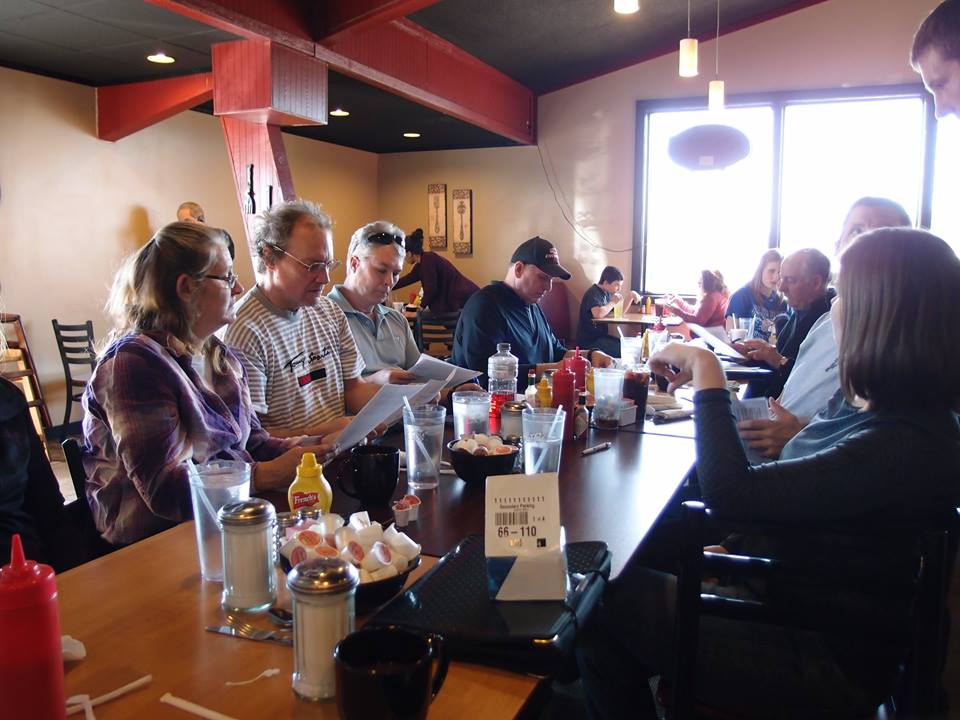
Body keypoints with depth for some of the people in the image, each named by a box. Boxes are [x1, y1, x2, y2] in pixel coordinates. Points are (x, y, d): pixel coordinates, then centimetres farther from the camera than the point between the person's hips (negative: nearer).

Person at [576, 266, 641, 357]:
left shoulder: (607, 293, 12)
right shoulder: (593, 293, -16)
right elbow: (598, 314, -34)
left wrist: (630, 297, 8)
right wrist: (613, 302, -17)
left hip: (601, 335, 9)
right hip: (589, 340, -9)